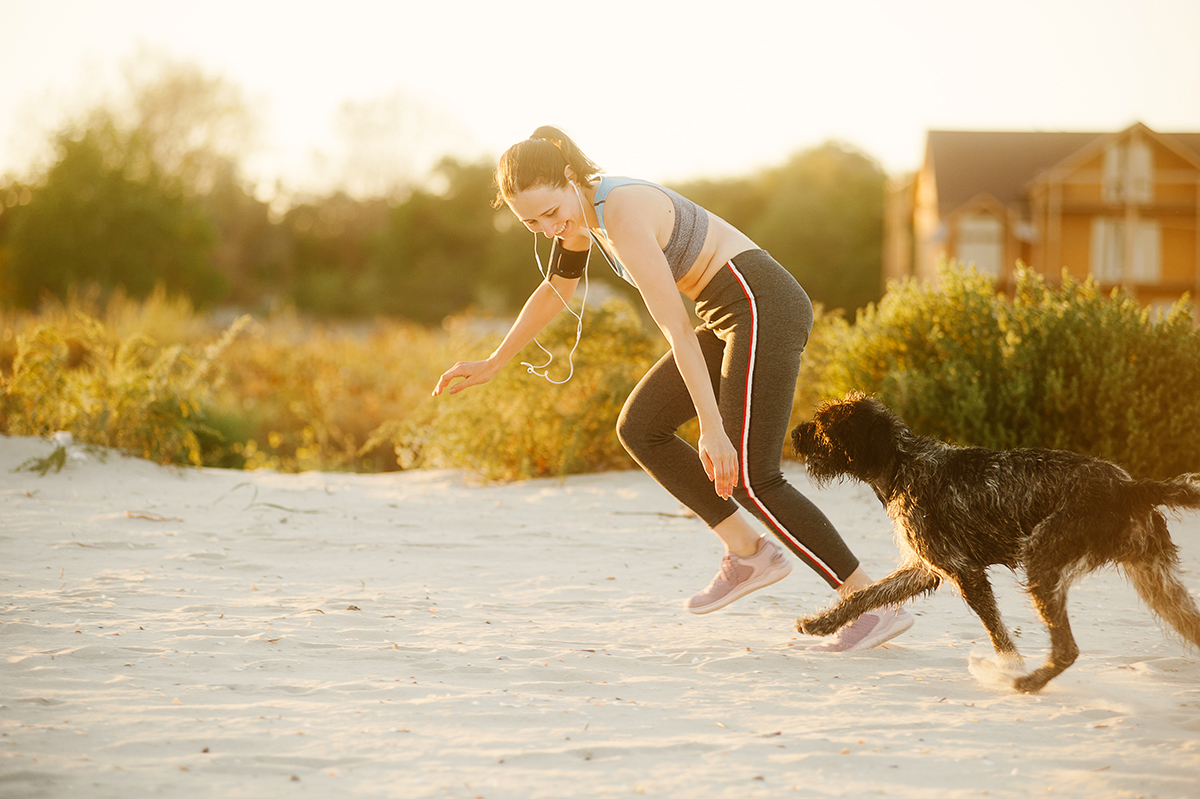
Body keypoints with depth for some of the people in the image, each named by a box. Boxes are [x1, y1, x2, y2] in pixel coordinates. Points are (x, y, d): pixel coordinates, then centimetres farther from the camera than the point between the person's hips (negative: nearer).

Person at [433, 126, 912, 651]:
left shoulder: (624, 216, -22)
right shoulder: (579, 212, 7)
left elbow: (677, 330, -25)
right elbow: (556, 290, 26)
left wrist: (711, 428, -26)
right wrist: (493, 364, 32)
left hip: (763, 307, -10)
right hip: (734, 314, 10)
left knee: (748, 479, -13)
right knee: (639, 428, 8)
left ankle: (877, 606, -8)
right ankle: (748, 551, 8)